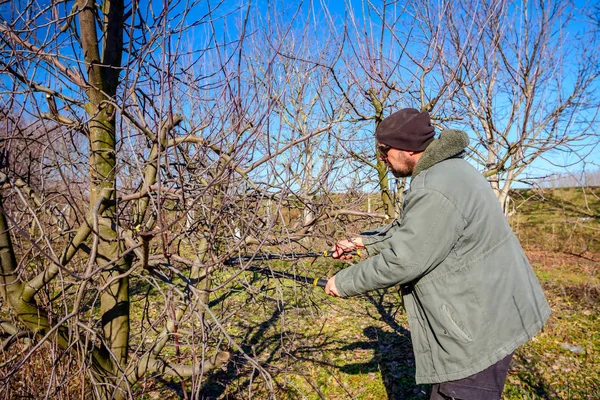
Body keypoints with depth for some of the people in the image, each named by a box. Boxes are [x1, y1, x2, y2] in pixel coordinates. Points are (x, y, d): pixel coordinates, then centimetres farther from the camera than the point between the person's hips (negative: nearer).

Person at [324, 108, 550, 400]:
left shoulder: (436, 192, -29)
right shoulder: (445, 169, 6)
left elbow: (401, 261, -26)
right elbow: (408, 231, 14)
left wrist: (343, 282, -13)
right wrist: (364, 242, 9)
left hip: (480, 326, -10)